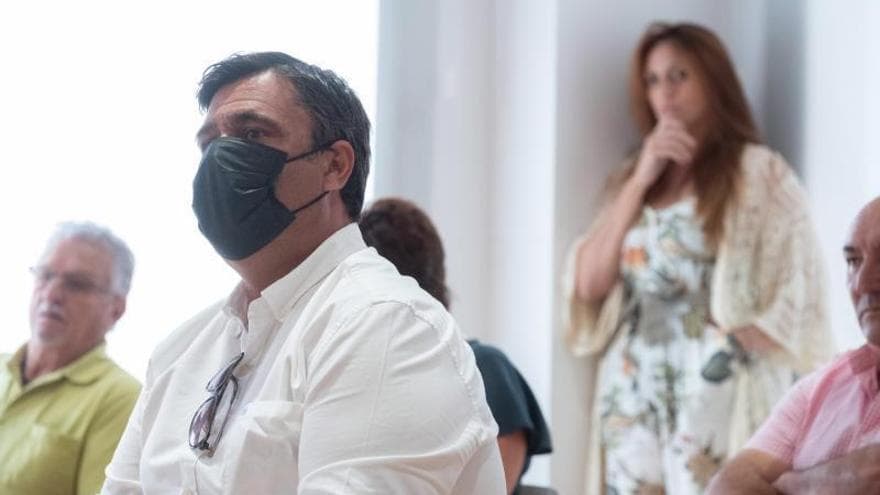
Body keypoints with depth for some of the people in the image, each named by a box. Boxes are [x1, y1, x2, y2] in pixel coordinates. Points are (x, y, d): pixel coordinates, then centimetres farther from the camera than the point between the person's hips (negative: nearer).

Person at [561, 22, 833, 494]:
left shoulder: (760, 172, 2)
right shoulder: (634, 176, 17)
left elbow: (797, 299, -4)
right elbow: (588, 285, 6)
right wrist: (641, 182, 1)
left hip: (716, 397, -4)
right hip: (633, 401, 5)